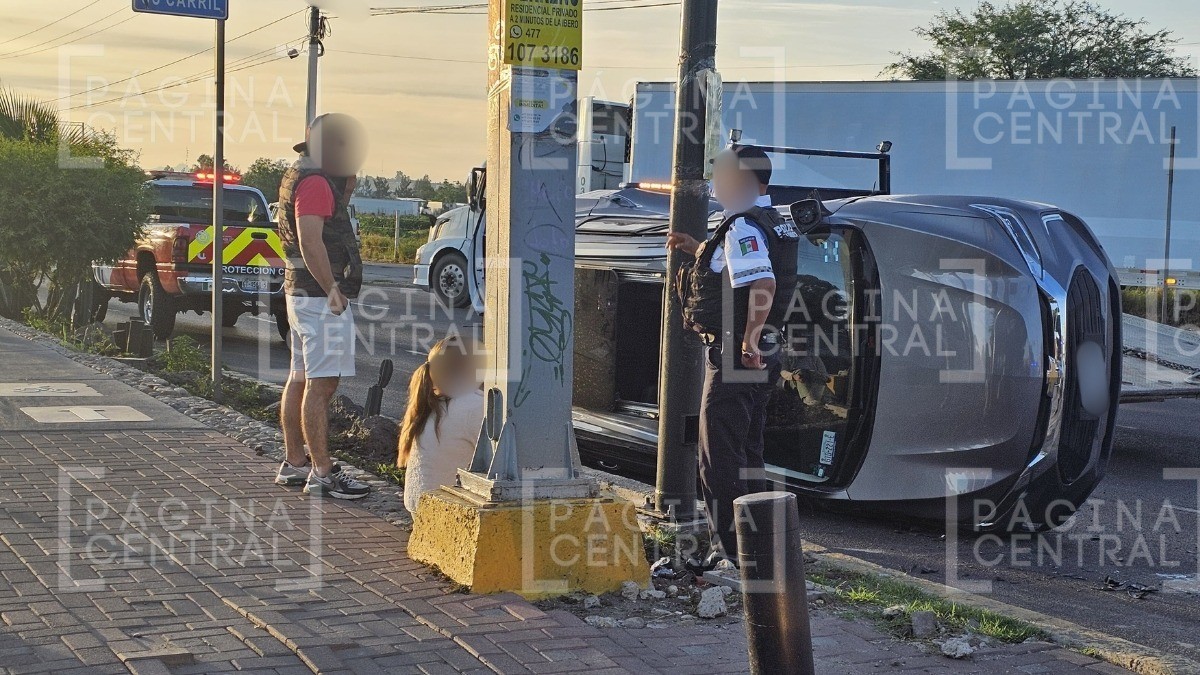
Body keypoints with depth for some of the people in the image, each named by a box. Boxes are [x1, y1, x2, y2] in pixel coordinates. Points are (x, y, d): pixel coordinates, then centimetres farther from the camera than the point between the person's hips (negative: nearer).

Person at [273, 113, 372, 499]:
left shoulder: (301, 177, 18)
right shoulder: (314, 182, -15)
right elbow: (311, 242, -25)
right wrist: (333, 290, -23)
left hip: (301, 293, 11)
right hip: (321, 296, -11)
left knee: (300, 380, 15)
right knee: (321, 385, -11)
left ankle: (294, 464, 22)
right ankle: (322, 474, -11)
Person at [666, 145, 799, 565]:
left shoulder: (744, 227, -17)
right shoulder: (779, 225, 13)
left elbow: (763, 284, -32)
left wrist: (748, 342, -26)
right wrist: (696, 250, 29)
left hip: (735, 359, -10)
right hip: (765, 359, 10)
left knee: (721, 460, -3)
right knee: (748, 455, 17)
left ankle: (730, 552, -1)